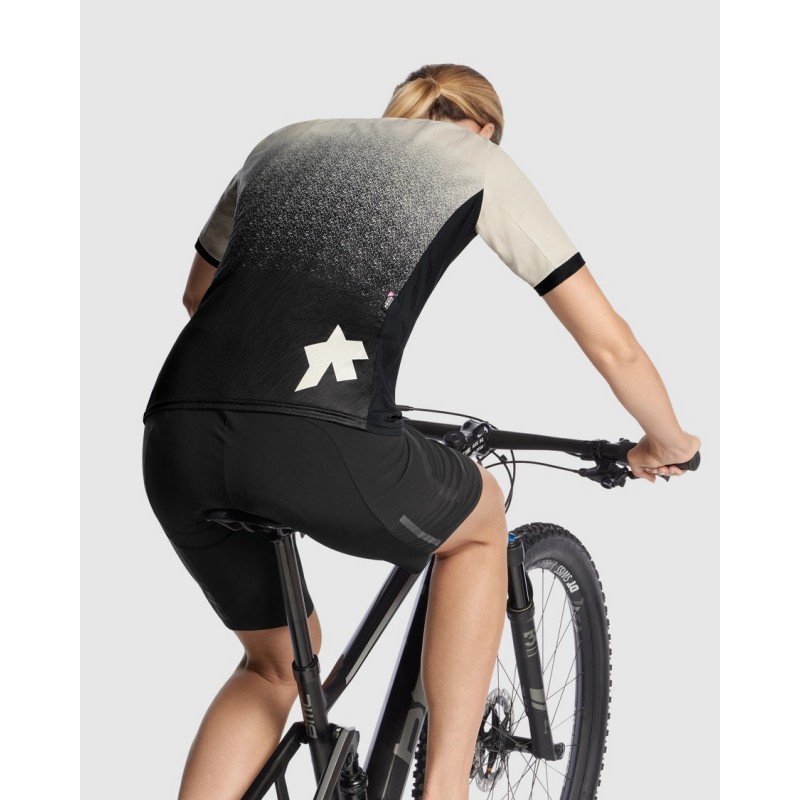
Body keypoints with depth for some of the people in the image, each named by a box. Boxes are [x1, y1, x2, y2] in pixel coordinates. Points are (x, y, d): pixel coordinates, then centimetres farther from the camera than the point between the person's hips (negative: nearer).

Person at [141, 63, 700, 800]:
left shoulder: (284, 142, 31)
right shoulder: (480, 160, 20)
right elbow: (611, 343, 20)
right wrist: (667, 441, 38)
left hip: (176, 436, 5)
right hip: (320, 444, -5)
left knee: (275, 661, 30)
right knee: (479, 521, 29)